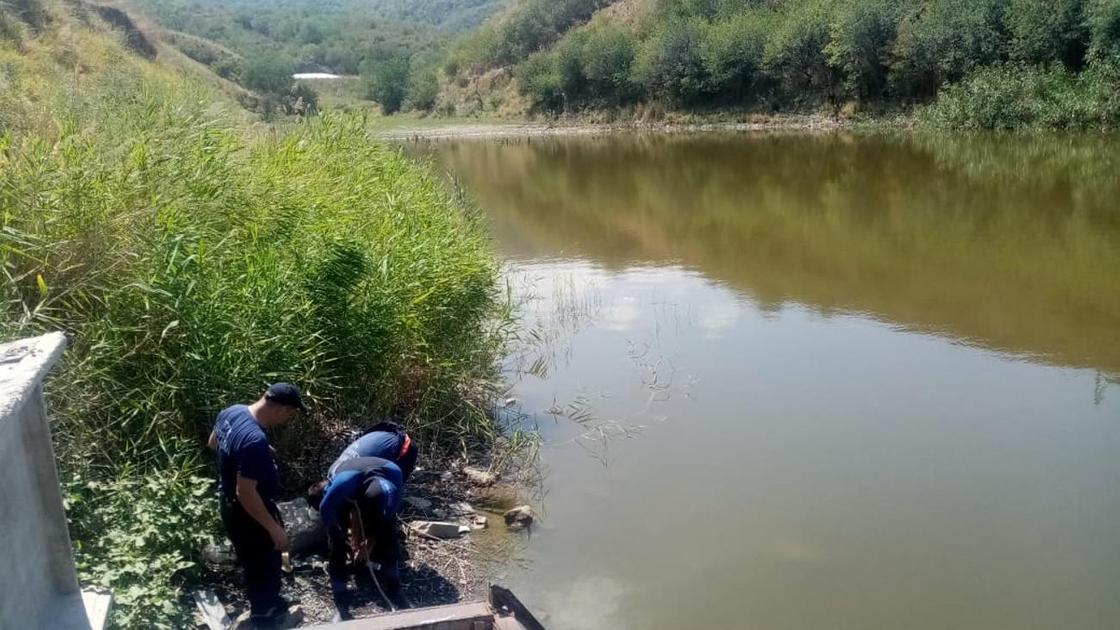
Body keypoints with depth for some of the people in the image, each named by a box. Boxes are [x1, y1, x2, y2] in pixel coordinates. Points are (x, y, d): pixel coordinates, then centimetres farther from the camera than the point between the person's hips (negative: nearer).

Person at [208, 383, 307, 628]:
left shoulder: (231, 412, -8)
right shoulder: (255, 440, -36)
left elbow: (213, 442, 13)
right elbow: (246, 493, -33)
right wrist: (274, 528, -24)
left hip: (231, 507, 9)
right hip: (249, 515, -9)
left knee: (254, 565, 29)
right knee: (265, 570, 13)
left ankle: (268, 609, 49)